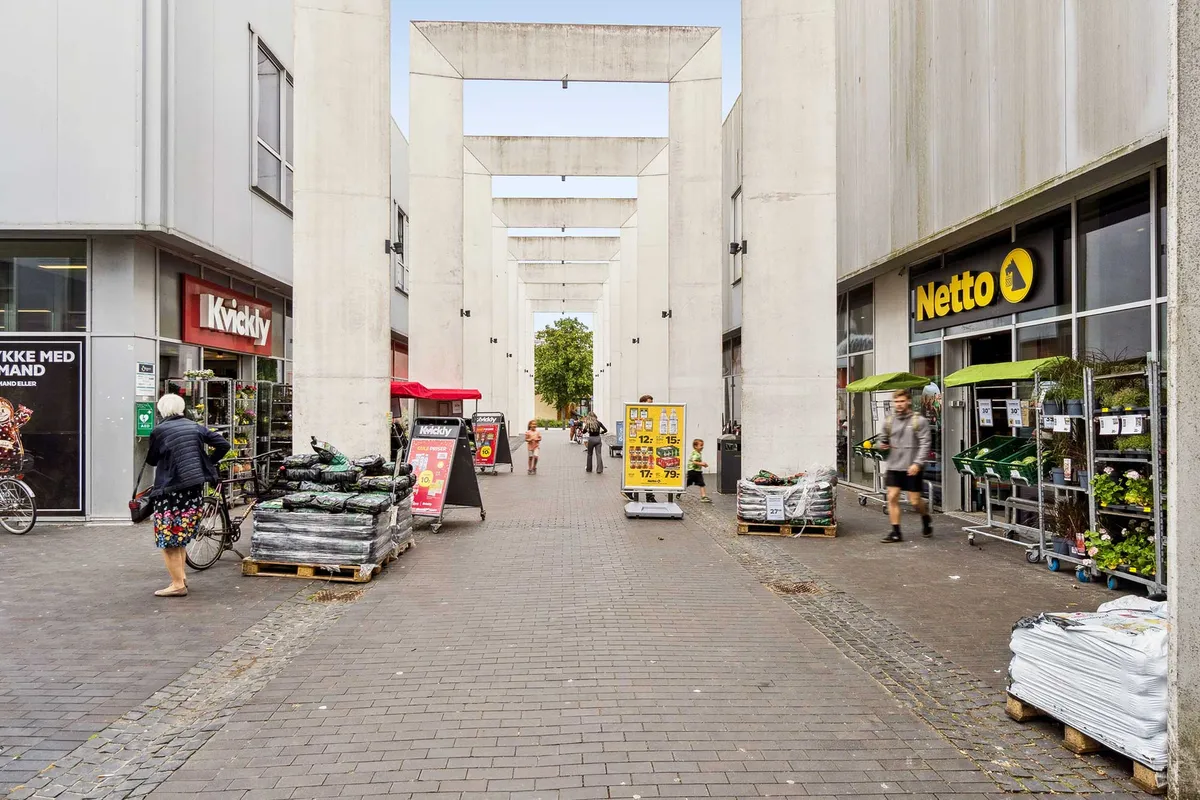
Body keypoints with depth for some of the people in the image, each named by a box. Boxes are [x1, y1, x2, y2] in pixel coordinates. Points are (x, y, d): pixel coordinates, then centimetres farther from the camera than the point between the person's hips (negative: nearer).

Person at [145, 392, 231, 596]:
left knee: (168, 540, 2)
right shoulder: (195, 427, 6)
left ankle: (178, 584, 2)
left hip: (170, 491, -6)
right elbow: (223, 444, 3)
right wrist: (207, 463, 11)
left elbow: (151, 460, 5)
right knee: (180, 536, 19)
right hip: (194, 487, 6)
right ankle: (181, 576, 23)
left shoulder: (159, 430, -7)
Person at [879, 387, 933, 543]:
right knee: (892, 497, -2)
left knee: (915, 501, 2)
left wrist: (917, 463, -18)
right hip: (893, 466, 4)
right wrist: (883, 445, 0)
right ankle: (896, 532, 5)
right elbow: (883, 439, 23)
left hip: (912, 468, -4)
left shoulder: (919, 421, -5)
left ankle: (926, 519, 34)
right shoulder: (889, 421, 8)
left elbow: (925, 444, -9)